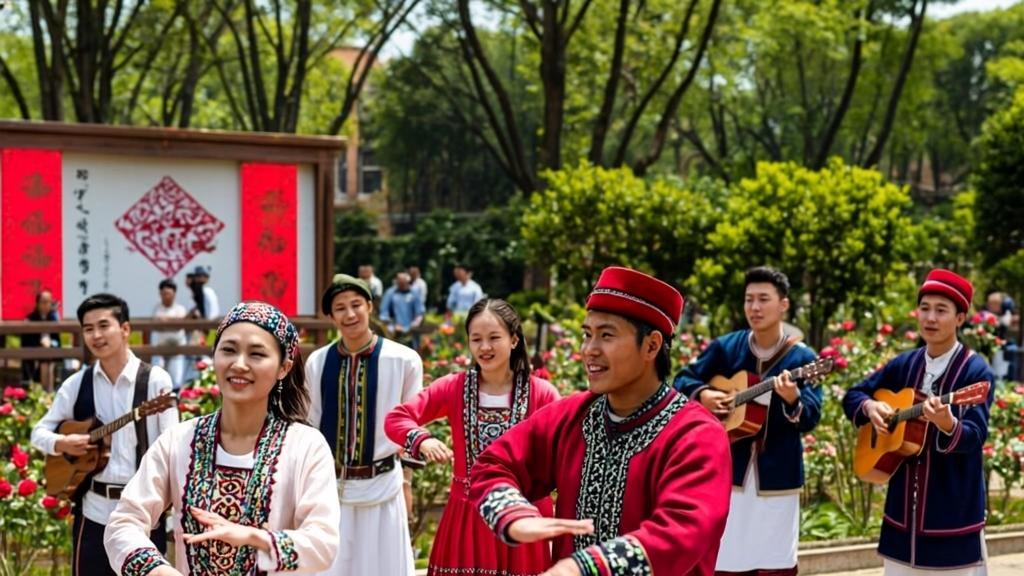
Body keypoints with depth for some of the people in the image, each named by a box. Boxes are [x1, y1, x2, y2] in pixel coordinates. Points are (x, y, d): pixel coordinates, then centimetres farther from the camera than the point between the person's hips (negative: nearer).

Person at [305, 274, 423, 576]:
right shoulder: (317, 362, 0)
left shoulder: (404, 361, -9)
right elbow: (313, 425, 10)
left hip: (381, 486, -2)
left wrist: (407, 482, 6)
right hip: (328, 486, 2)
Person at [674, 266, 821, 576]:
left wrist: (793, 399, -31)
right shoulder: (725, 347, 3)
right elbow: (683, 379, 11)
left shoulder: (802, 358, -3)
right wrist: (702, 394, -10)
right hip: (728, 473, 2)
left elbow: (811, 418, -10)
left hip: (777, 477, -2)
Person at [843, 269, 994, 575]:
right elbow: (852, 396, 16)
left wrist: (948, 424, -43)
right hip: (904, 509, 5)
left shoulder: (976, 371, -10)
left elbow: (975, 435, -21)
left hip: (954, 512, -5)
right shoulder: (903, 365, 7)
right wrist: (870, 406, -7)